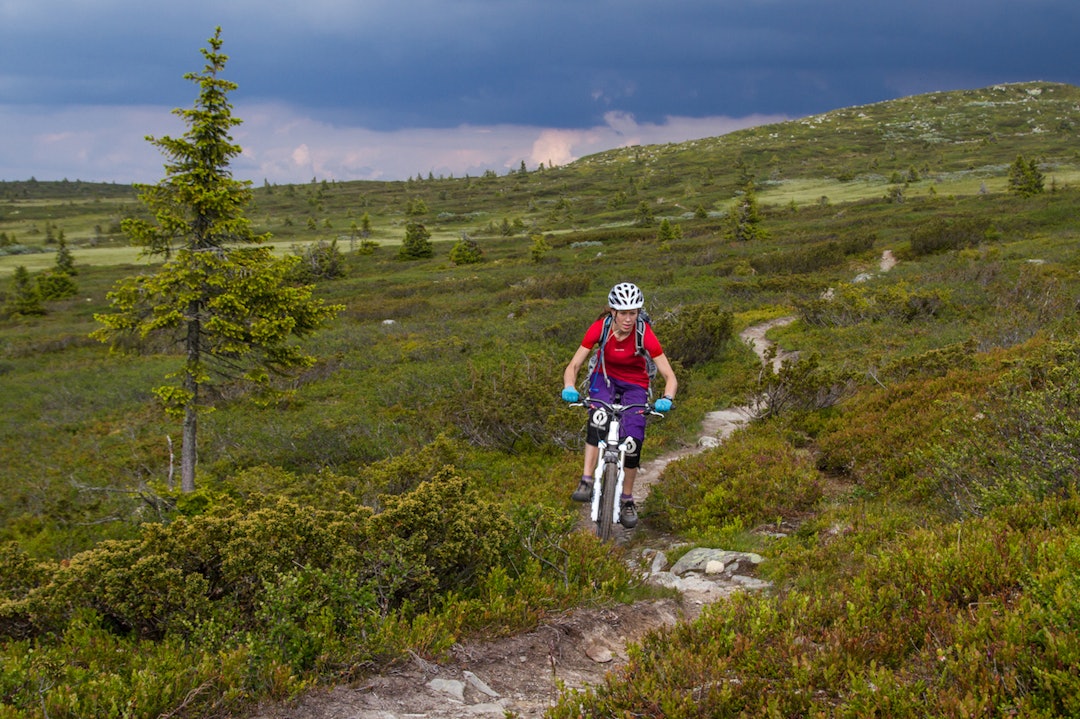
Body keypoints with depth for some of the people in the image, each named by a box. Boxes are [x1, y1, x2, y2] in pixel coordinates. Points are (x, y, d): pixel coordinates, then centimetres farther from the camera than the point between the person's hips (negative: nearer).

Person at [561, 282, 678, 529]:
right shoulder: (599, 328, -23)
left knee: (634, 442, -12)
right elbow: (573, 366, -19)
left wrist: (666, 399, -44)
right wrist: (569, 388, -40)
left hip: (635, 385, 0)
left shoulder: (644, 334, -26)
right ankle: (586, 481, -29)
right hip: (605, 378, 0)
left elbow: (670, 377, -24)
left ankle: (627, 501, 9)